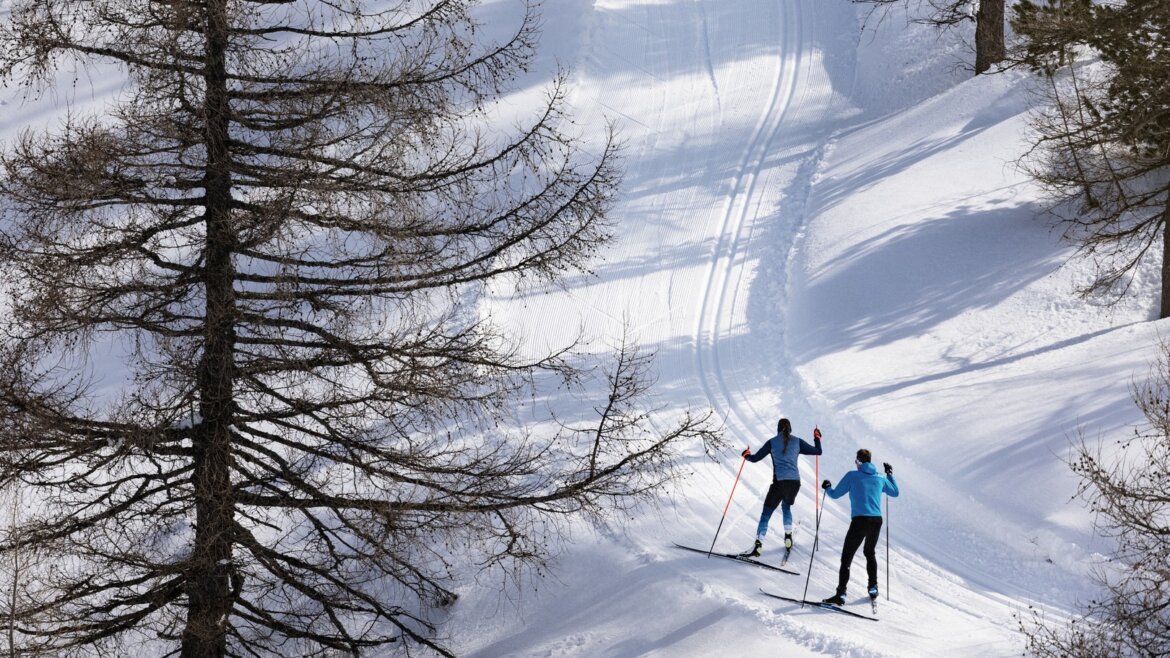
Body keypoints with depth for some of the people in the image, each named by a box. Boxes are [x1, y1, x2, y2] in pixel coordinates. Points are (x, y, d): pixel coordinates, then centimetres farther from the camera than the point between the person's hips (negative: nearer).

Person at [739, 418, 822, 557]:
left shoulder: (772, 442, 3)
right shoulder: (797, 442, 7)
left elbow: (755, 458, 6)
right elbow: (817, 451, 13)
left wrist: (747, 455, 29)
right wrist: (817, 438, 32)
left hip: (779, 482, -3)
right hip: (795, 482, 3)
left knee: (766, 513, 0)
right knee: (786, 507, 31)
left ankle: (758, 545, -11)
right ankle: (788, 538, 26)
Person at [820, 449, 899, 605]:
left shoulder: (852, 476, 0)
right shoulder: (880, 479, 13)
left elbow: (835, 494, 5)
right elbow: (895, 493, 30)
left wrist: (827, 487, 28)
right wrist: (890, 474, 43)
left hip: (859, 521, -5)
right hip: (877, 521, 5)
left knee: (846, 558, -3)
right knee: (870, 553, 29)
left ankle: (841, 594, -14)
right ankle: (873, 588, 32)